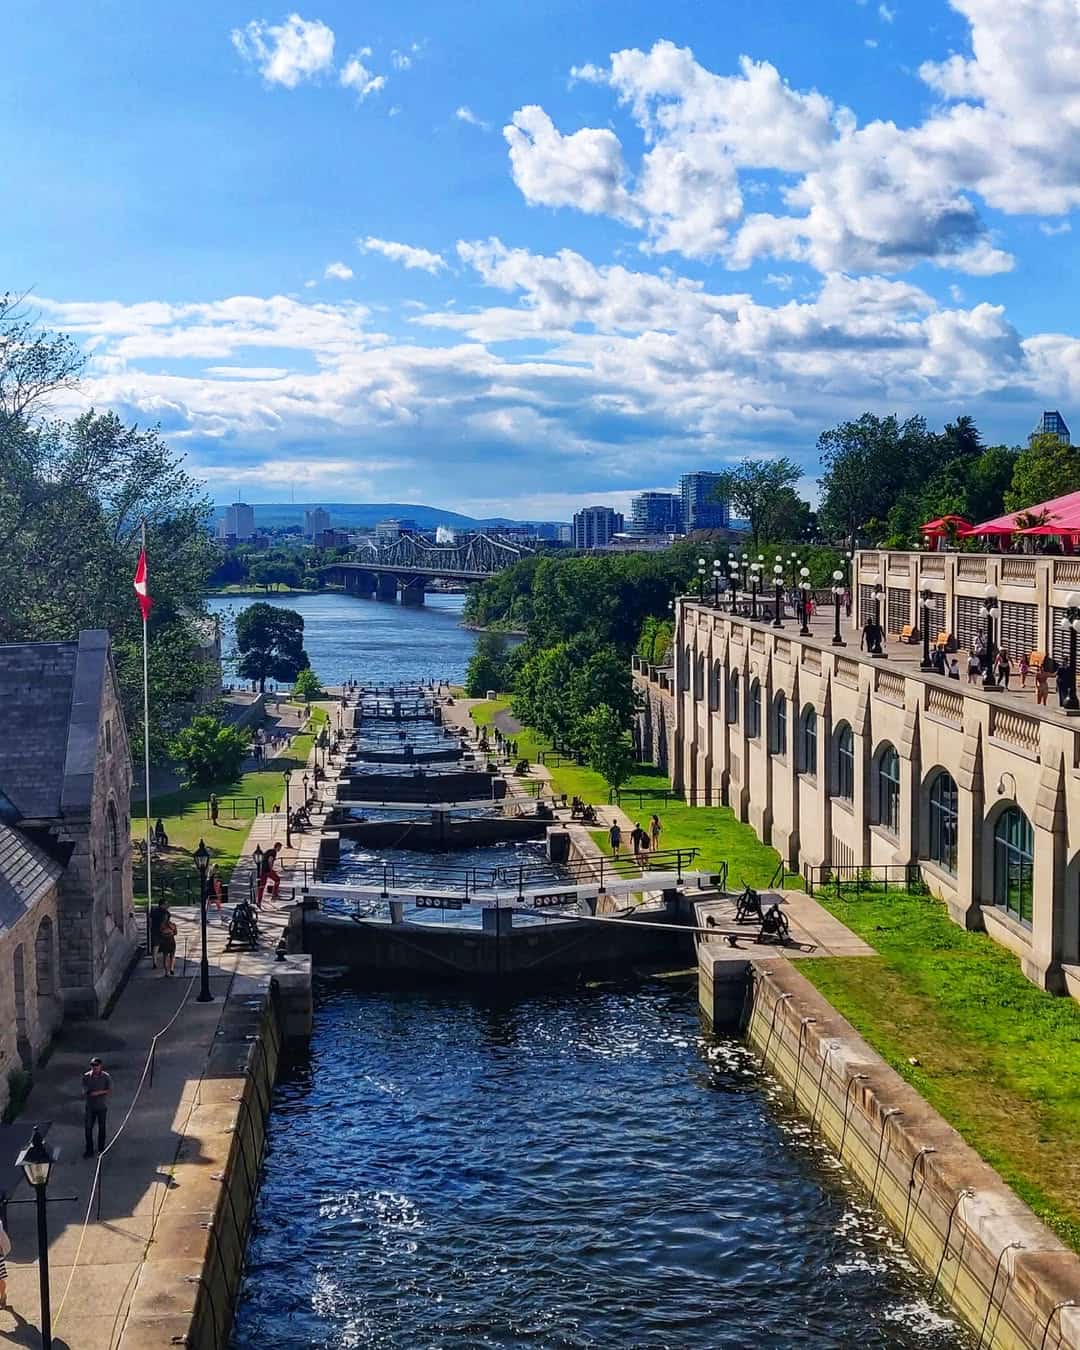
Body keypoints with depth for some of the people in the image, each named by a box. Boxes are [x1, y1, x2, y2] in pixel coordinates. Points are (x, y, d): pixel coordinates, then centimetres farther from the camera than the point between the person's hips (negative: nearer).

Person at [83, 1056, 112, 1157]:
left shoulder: (106, 1077, -14)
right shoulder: (86, 1076, -10)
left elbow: (110, 1090, -9)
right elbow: (84, 1089, 3)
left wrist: (99, 1092, -22)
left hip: (102, 1106, -1)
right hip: (90, 1106, 1)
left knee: (101, 1127, 13)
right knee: (88, 1128, -1)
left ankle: (101, 1148, 29)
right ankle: (89, 1150, 10)